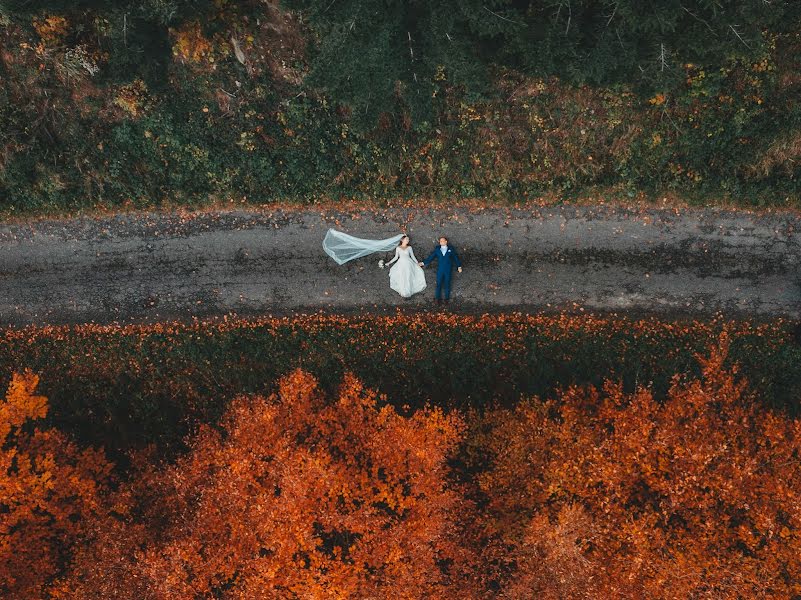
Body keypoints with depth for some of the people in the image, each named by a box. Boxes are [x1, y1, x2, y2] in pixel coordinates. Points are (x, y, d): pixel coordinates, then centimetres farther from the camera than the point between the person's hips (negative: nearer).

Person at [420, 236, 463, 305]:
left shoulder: (451, 249, 2)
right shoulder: (437, 249, 5)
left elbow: (456, 257, 3)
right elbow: (431, 257, 4)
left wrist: (459, 266, -3)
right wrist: (423, 263, -2)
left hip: (448, 270, -1)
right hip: (440, 270, 1)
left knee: (447, 284, 5)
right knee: (439, 284, 1)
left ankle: (447, 298, 17)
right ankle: (438, 298, 12)